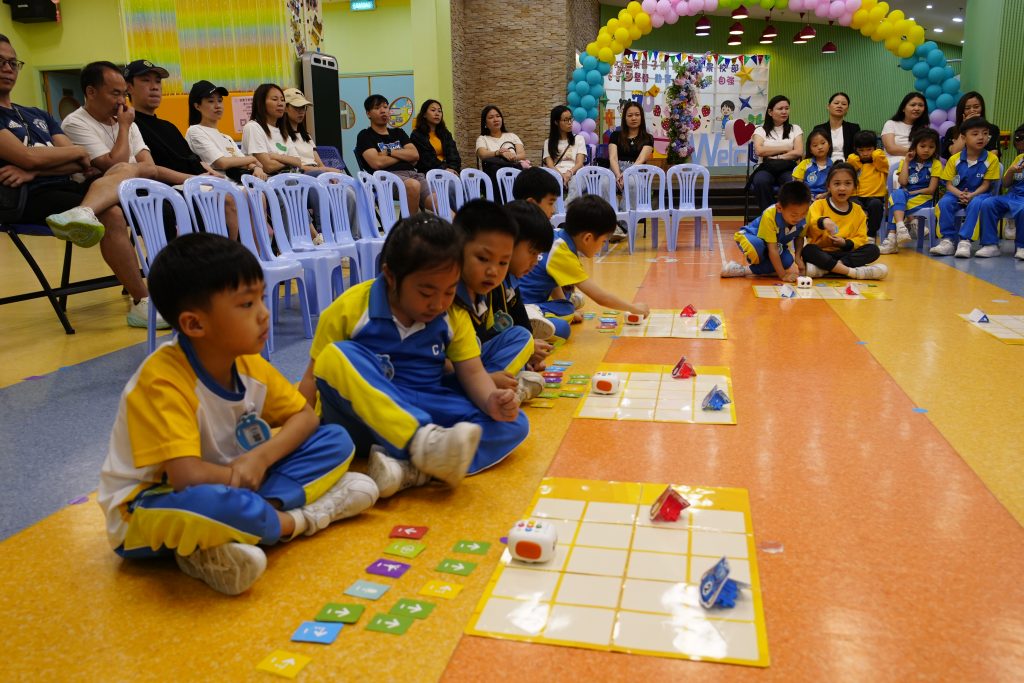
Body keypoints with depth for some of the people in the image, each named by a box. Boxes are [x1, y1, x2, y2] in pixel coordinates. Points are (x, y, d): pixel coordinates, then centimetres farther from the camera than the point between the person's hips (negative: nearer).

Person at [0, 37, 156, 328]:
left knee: (127, 169, -15)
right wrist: (77, 151, 6)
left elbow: (82, 164, 12)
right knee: (111, 214, -29)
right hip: (32, 198, -7)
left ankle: (82, 213, -45)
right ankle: (143, 303, -28)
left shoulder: (39, 116, 25)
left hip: (65, 185, 7)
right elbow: (27, 157, -11)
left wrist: (34, 171, -8)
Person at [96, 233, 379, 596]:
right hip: (148, 508, -7)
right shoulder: (162, 381, -27)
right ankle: (293, 520, -11)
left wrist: (261, 457, -17)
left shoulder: (249, 363, -5)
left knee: (335, 440, -4)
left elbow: (305, 416, 2)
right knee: (207, 504, -44)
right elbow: (187, 476, -36)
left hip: (231, 484, 8)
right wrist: (244, 474, -16)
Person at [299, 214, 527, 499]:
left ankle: (408, 469, -39)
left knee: (514, 424, -18)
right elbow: (315, 375, -4)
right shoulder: (350, 308, -8)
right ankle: (426, 442, -46)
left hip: (425, 413, 3)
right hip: (362, 417, -3)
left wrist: (491, 401, -24)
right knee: (337, 357, -33)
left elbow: (472, 371, -2)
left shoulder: (454, 316, 2)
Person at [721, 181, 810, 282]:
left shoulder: (804, 217, -22)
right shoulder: (769, 216, -36)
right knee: (757, 247, -42)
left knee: (787, 261, -26)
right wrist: (782, 275, -37)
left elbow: (799, 237, -1)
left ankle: (744, 270, -18)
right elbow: (772, 249, -35)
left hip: (778, 245, 6)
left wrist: (798, 256, -19)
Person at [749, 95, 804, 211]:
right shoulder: (761, 130, 16)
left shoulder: (795, 129, 19)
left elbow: (798, 152, 2)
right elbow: (759, 151, -5)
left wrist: (775, 157, -8)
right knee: (760, 181, -37)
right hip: (766, 168, 0)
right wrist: (785, 148, 0)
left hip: (788, 168, 0)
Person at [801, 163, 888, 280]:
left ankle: (824, 269, -31)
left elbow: (861, 238, 6)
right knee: (808, 250, -34)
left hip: (845, 253, 4)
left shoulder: (858, 211, 12)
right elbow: (810, 229, -18)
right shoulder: (819, 205, 1)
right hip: (821, 253, -4)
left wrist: (845, 243, -15)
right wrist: (822, 222, -40)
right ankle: (850, 272, -35)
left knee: (873, 250, -20)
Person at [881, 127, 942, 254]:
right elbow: (903, 182, -5)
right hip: (904, 196, 2)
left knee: (895, 205, -32)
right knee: (897, 194, -35)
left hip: (923, 199, -2)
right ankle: (900, 227, -54)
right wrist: (906, 161, -1)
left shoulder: (935, 164, 6)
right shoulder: (905, 161, 13)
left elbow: (931, 189, -2)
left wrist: (912, 192, -6)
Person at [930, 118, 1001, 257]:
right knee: (944, 202, -29)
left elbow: (985, 184, -5)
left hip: (978, 194, -2)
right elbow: (949, 184, -1)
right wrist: (960, 194, -21)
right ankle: (948, 240, -24)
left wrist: (972, 195, -23)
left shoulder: (991, 159, -4)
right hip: (957, 193, 2)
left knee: (976, 204, -36)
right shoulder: (955, 159, -1)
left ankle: (965, 240, -35)